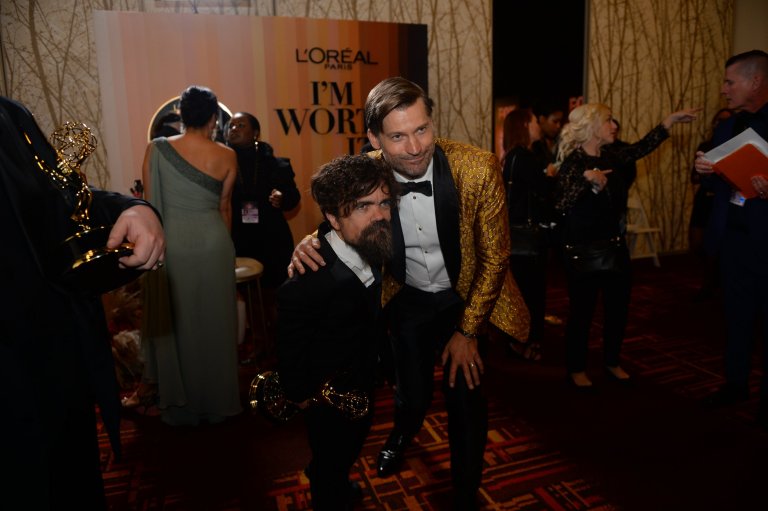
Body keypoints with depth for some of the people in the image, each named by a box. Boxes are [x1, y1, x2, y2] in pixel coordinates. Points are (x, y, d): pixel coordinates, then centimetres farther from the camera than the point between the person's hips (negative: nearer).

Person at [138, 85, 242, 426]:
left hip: (170, 242, 0)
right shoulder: (226, 156, -3)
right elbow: (223, 206, 7)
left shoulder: (156, 149, -4)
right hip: (213, 243, 1)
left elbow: (150, 204, -1)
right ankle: (217, 402, 27)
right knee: (214, 324, 13)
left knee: (176, 324, 13)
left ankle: (181, 405, 26)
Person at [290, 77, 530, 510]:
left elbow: (495, 255, -14)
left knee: (466, 400, 6)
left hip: (469, 297, -1)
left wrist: (468, 331, -11)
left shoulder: (478, 168, -26)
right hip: (407, 299, 2)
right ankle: (403, 433, 53)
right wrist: (311, 245, -25)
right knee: (412, 395, 12)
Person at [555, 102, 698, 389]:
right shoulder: (573, 163, -15)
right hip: (584, 250, -7)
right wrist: (587, 178, -34)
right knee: (582, 310, 4)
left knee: (618, 307, 15)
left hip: (615, 246, 8)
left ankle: (612, 362, 33)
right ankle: (576, 369, 20)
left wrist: (671, 119, 15)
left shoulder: (611, 156, 6)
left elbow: (641, 148, 17)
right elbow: (561, 206, -27)